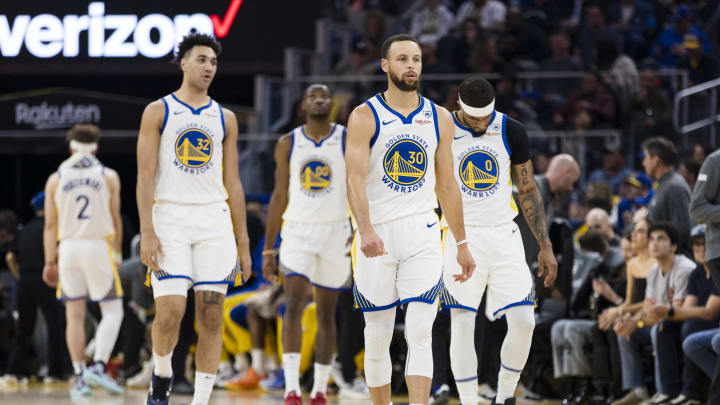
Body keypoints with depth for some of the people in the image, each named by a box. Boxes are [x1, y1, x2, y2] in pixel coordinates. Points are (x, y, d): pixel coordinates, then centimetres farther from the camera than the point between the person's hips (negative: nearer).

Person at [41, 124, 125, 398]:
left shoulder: (56, 179, 7)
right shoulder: (108, 177, 3)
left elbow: (50, 225, 5)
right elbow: (115, 220, 4)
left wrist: (50, 262, 9)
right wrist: (117, 254, 14)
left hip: (68, 248, 2)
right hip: (99, 247, -2)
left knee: (75, 315, 7)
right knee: (112, 312, 5)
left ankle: (79, 377, 5)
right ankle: (99, 366, -14)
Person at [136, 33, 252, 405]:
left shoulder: (224, 119, 13)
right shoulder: (158, 112, 3)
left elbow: (232, 183, 14)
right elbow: (145, 175, -3)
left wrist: (243, 243, 9)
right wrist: (147, 232, -13)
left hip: (214, 222, 3)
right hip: (170, 219, -3)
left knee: (211, 316, -2)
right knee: (170, 311, -14)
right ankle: (162, 375, 14)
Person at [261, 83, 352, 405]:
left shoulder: (349, 141, 1)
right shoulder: (288, 144, 5)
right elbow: (280, 195, 9)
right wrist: (268, 250, 7)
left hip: (335, 231, 0)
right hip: (298, 231, 0)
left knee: (326, 313, 7)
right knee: (293, 305, -16)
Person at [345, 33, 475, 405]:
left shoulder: (440, 119, 7)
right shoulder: (364, 117, -4)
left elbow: (447, 185, 14)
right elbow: (356, 178, -15)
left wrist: (462, 244, 15)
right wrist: (366, 230, -30)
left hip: (423, 235, 1)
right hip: (377, 238, -1)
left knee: (420, 333, -11)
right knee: (378, 338, 6)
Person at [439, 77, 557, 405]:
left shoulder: (511, 132, 2)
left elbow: (528, 192, 10)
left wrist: (545, 246, 6)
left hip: (503, 234, 2)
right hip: (461, 236, -2)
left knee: (524, 322, -5)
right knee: (462, 324, -9)